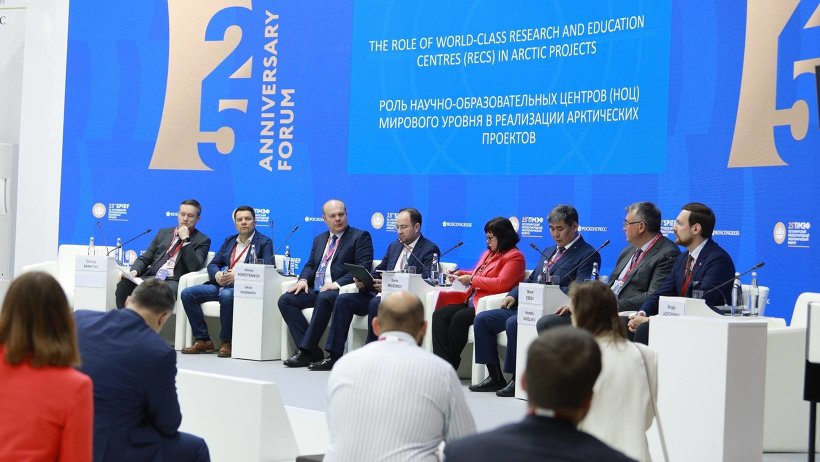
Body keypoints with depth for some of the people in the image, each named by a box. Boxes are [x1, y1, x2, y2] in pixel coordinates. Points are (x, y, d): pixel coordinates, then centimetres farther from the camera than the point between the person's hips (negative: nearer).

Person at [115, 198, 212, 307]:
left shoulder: (202, 240, 10)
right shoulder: (163, 233, 24)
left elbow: (194, 268, -6)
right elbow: (145, 258, 19)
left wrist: (185, 239, -7)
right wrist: (134, 271, -2)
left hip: (173, 281, -4)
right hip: (150, 277, 4)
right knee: (123, 284, -26)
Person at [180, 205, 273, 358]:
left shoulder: (264, 242, 4)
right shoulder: (229, 241, 22)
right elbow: (213, 264, 19)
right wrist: (216, 274, -7)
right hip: (222, 284, 7)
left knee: (226, 295, -39)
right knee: (187, 294, -12)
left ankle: (226, 342, -23)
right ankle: (203, 340, -8)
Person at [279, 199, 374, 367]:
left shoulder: (360, 237, 4)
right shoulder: (319, 239, 25)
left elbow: (363, 268, -8)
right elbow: (310, 265, 24)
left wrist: (338, 283, -20)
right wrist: (303, 280, -1)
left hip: (341, 290, -7)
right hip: (315, 290, 7)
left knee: (324, 299, -38)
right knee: (285, 300, -16)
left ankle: (306, 351, -32)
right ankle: (313, 351, -21)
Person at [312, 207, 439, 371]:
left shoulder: (430, 250, -3)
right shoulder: (394, 246, 22)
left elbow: (424, 282, -16)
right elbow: (377, 272, 22)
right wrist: (364, 281, -3)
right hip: (381, 294, 8)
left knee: (377, 303, -35)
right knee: (343, 299, -9)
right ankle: (334, 356, -10)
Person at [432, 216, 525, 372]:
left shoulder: (514, 257, -5)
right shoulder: (489, 253, 22)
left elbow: (501, 283, -19)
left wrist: (471, 280, -14)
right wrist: (462, 274, 14)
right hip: (471, 301, 9)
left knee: (459, 318, -31)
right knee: (439, 315, -14)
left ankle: (452, 364, -16)